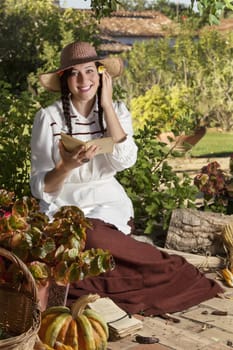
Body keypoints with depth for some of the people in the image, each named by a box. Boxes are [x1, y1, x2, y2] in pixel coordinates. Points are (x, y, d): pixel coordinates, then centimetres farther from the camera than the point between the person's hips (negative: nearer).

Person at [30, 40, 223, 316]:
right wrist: (66, 166, -29)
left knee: (93, 239, -33)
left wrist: (107, 104, -12)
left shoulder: (117, 111, 4)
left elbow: (125, 161, -15)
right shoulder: (48, 117, -6)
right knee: (90, 239, -31)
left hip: (109, 207, 1)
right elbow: (40, 188, -8)